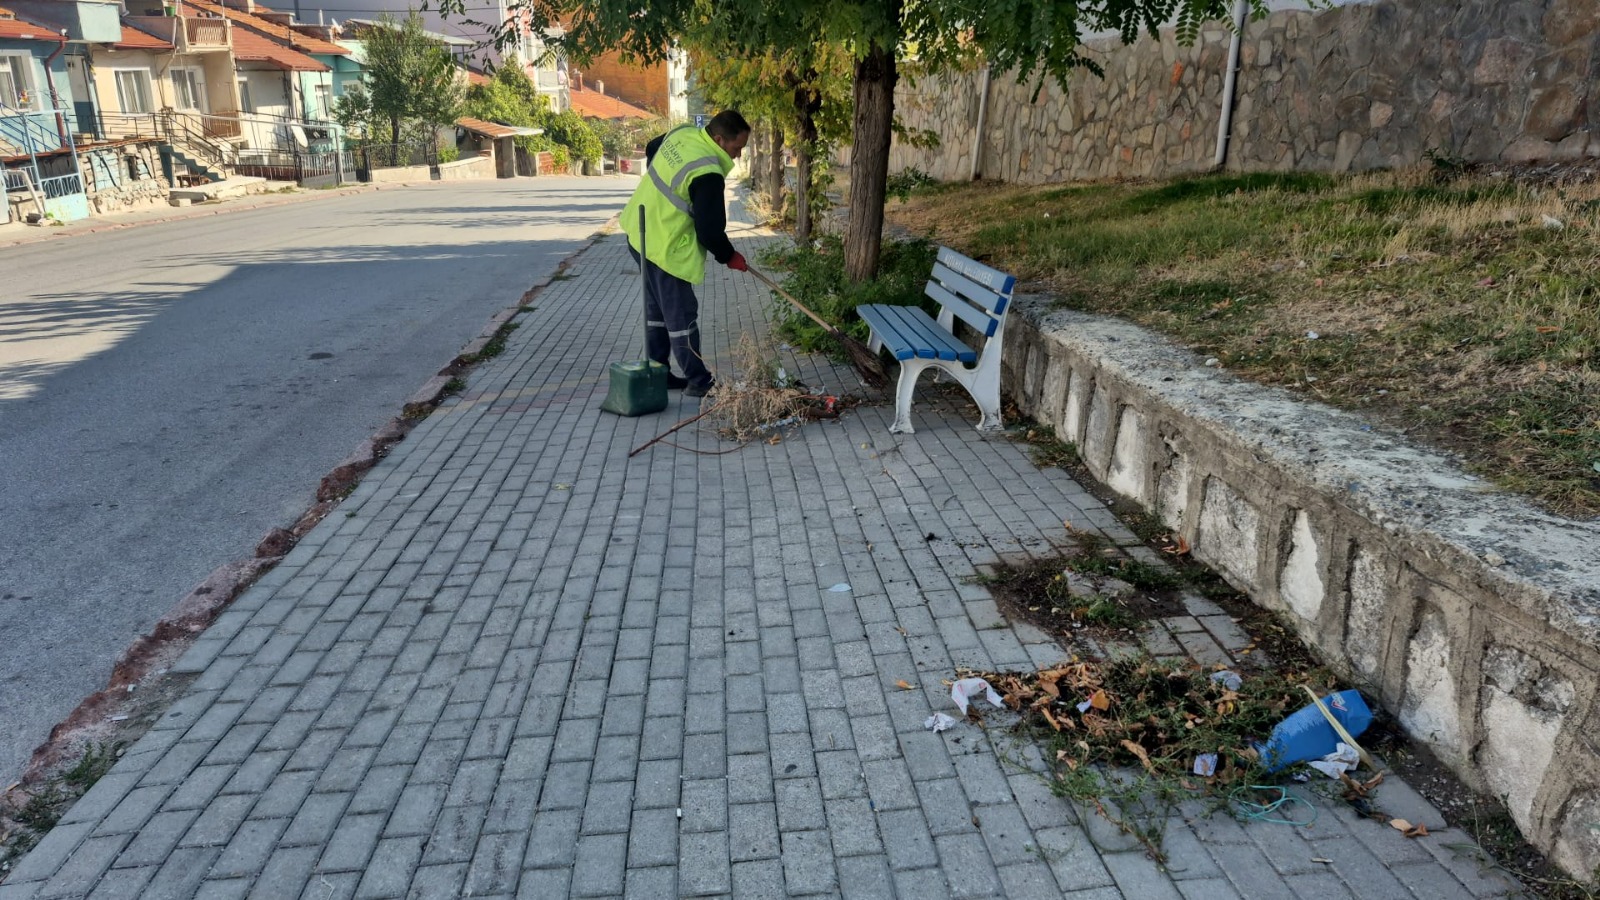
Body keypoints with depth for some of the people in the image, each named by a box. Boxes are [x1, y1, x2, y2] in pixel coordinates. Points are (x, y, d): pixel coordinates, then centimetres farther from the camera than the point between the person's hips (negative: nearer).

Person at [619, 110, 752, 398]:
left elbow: (651, 149, 21)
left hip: (641, 232, 10)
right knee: (682, 314, 0)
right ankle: (698, 381, 10)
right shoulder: (708, 175, -27)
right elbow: (710, 230, -22)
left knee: (657, 307, 19)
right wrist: (729, 256, -4)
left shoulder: (682, 133, 0)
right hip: (665, 248, -10)